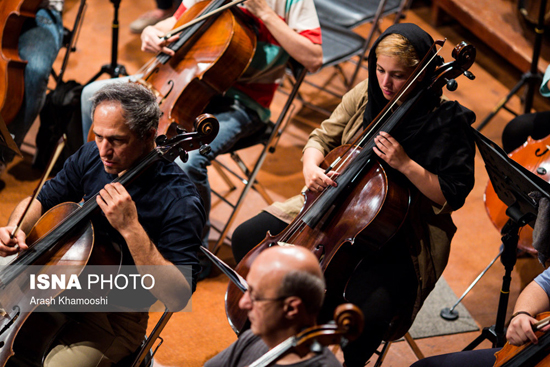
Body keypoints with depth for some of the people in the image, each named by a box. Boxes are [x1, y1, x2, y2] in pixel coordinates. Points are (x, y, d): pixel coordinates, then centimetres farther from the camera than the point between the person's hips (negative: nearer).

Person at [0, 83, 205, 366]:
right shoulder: (90, 157, -5)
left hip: (116, 318, -6)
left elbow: (178, 297, -30)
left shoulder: (180, 202, -25)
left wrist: (131, 228, -37)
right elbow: (40, 201, 11)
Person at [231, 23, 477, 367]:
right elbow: (322, 139, 9)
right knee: (248, 237, -2)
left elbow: (452, 196, -17)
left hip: (400, 238, -5)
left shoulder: (448, 122, -16)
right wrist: (312, 166, -14)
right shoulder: (365, 96, -2)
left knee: (365, 316, -31)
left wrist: (406, 165, -30)